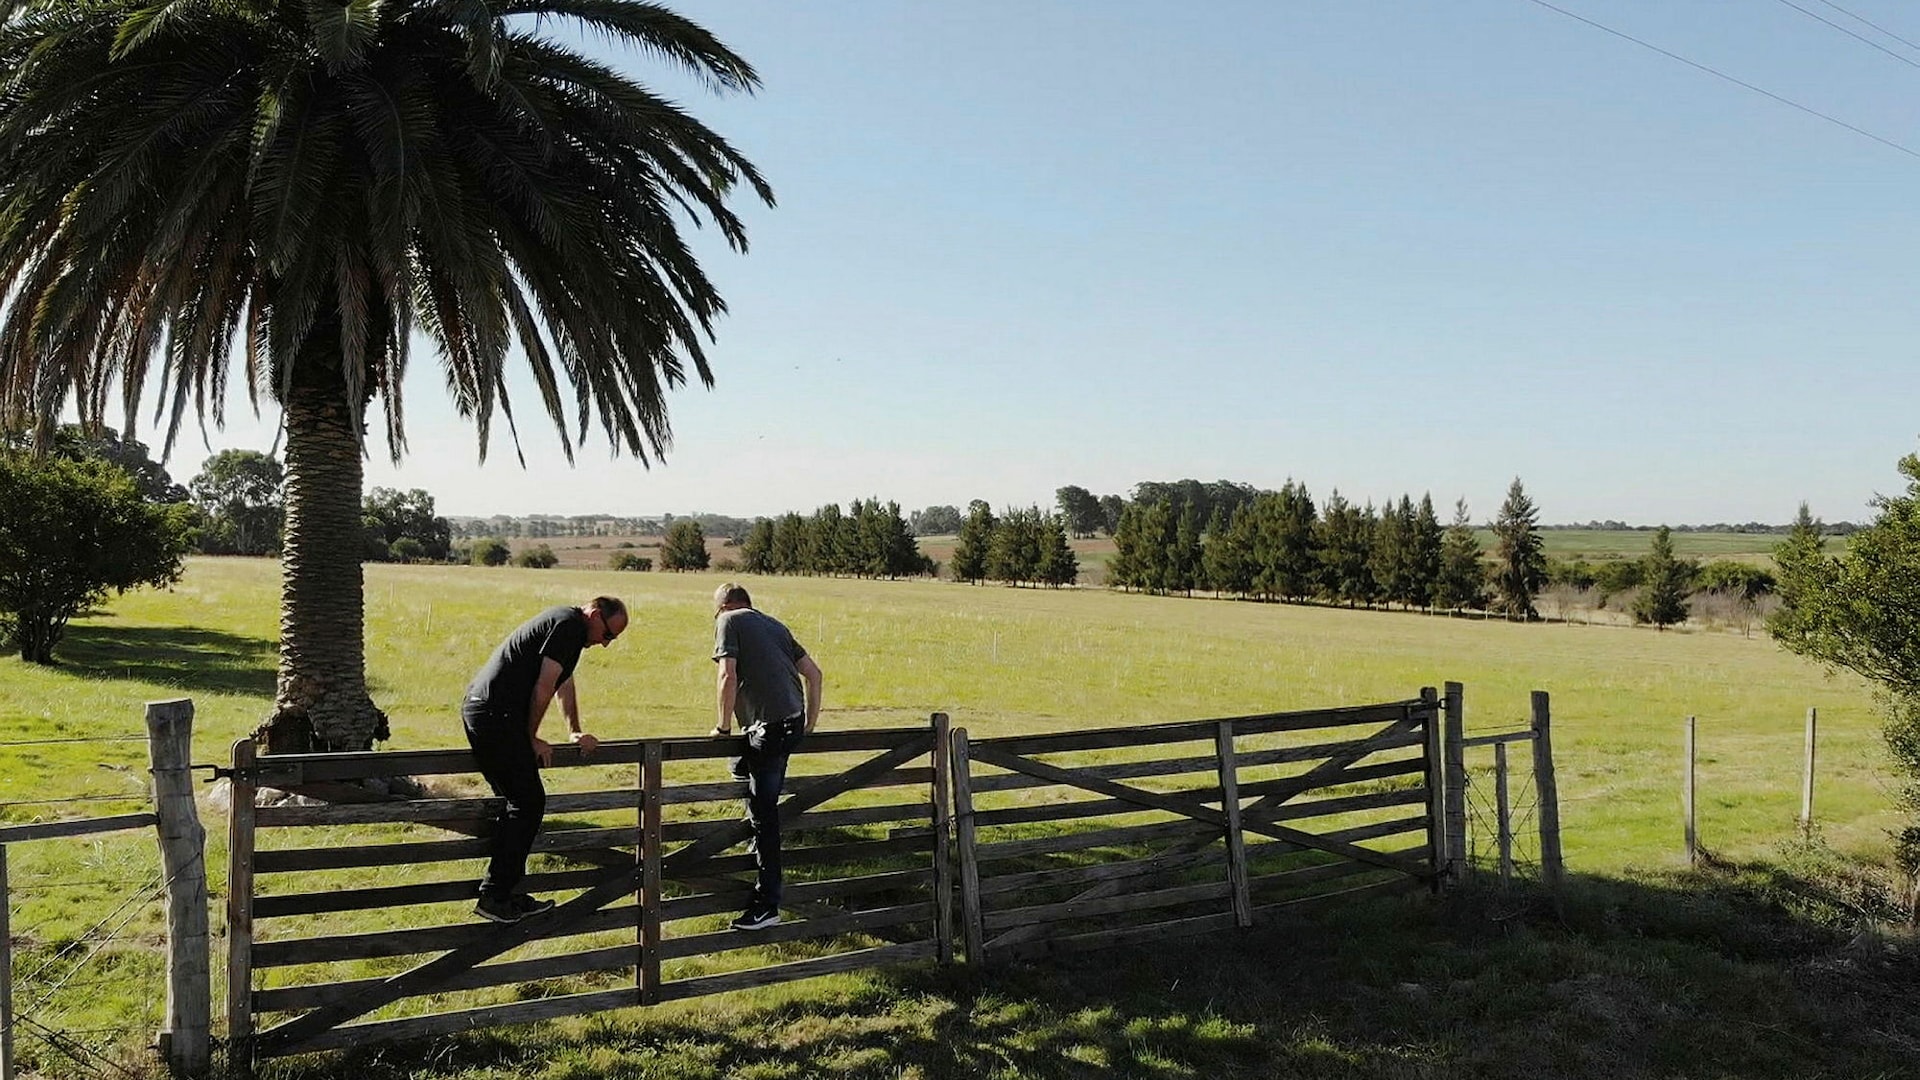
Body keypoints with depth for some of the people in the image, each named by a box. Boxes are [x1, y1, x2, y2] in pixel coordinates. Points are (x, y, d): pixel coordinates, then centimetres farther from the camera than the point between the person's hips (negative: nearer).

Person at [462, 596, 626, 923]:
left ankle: (509, 893, 20)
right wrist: (532, 739, -4)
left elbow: (565, 685, 28)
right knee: (528, 802, -6)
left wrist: (574, 733, 25)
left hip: (479, 710, 11)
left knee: (517, 802, 15)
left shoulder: (566, 625, 20)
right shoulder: (569, 624, -12)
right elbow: (543, 688, -14)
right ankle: (494, 896, -3)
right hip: (495, 715, -11)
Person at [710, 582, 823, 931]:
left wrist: (724, 726, 0)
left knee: (763, 813, -5)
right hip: (793, 721, 8)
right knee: (742, 768, 32)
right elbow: (814, 673, 20)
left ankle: (767, 905, -4)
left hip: (769, 725, -8)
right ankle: (761, 850, 42)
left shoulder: (728, 621, 4)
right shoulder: (774, 625, 23)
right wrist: (810, 723, 25)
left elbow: (729, 677, -9)